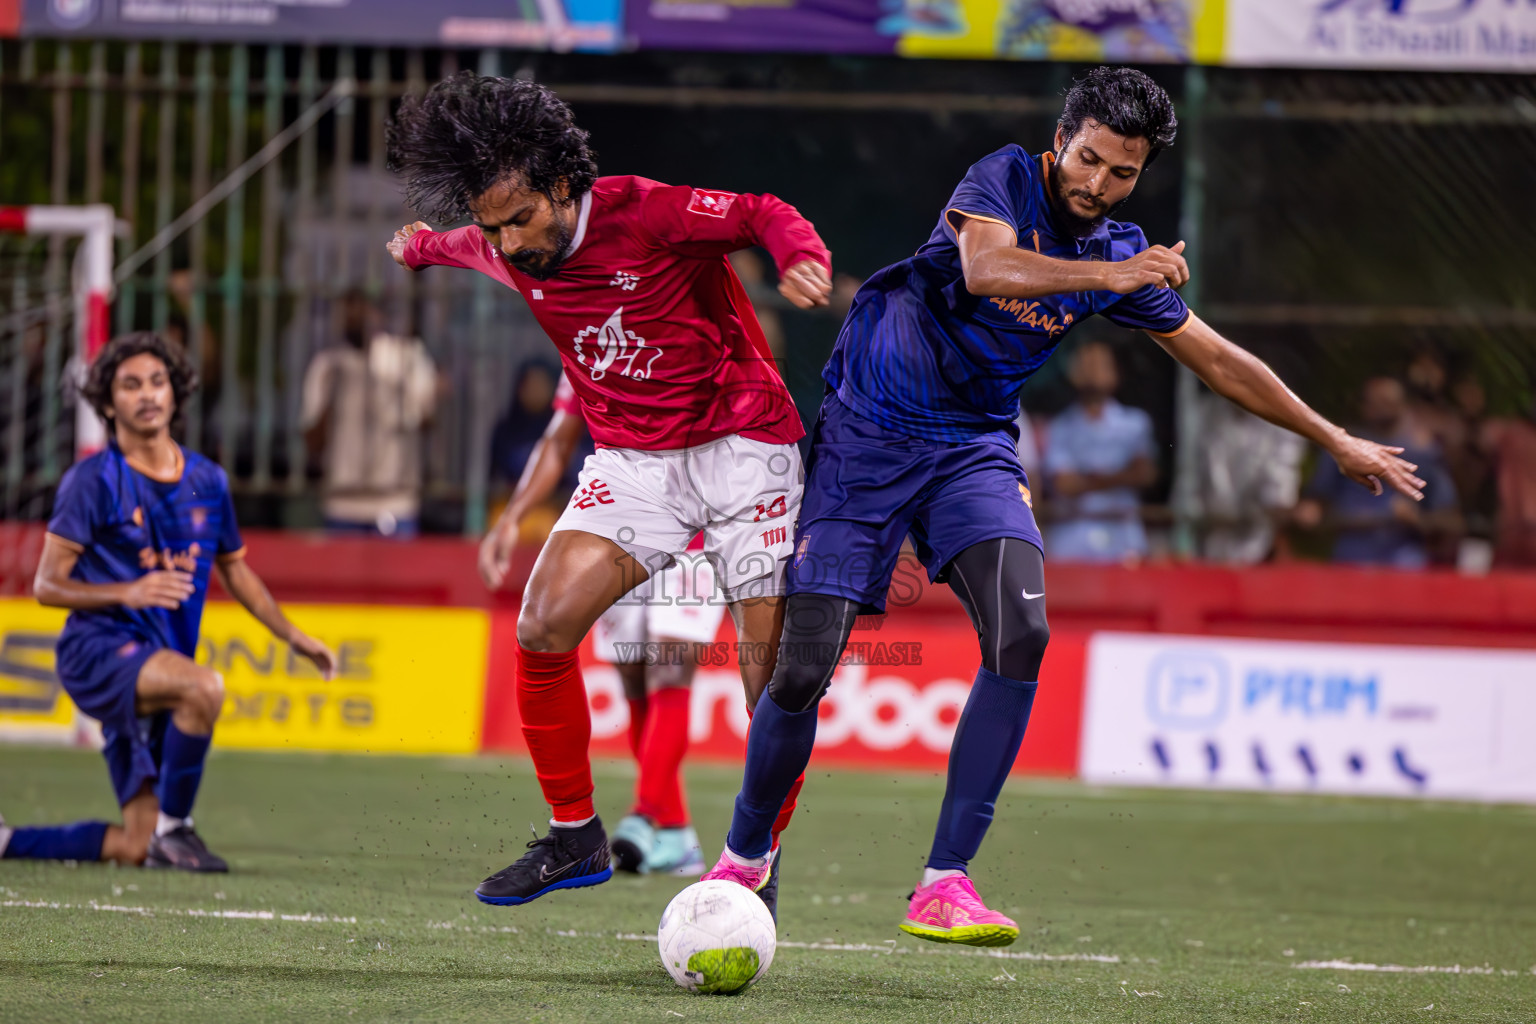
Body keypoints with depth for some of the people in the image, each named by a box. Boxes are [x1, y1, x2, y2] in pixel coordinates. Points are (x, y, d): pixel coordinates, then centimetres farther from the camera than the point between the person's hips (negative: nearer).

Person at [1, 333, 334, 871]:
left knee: (134, 849, 1)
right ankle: (173, 828, -22)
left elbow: (235, 569, 25)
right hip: (97, 647, -6)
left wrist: (293, 636, 16)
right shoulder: (93, 479, -6)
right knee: (205, 686, -37)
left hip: (161, 659, 6)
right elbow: (47, 585, -8)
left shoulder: (207, 480, 10)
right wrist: (128, 592, -23)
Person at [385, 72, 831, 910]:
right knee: (542, 628, -14)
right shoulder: (506, 252, -3)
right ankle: (573, 836, 0)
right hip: (630, 456, 5)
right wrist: (425, 248, 44)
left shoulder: (645, 214, -21)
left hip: (741, 446, -5)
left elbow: (766, 216, -13)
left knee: (770, 675, -9)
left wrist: (802, 260, -35)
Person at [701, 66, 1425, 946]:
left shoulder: (1122, 252, 3)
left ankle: (944, 883, -18)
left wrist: (1337, 441, 19)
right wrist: (1112, 277, -41)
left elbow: (1218, 360, 15)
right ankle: (746, 856, 18)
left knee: (1022, 635, -22)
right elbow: (985, 267, -34)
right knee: (804, 668, -9)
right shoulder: (1004, 179, -12)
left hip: (974, 447, 4)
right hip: (867, 435, -4)